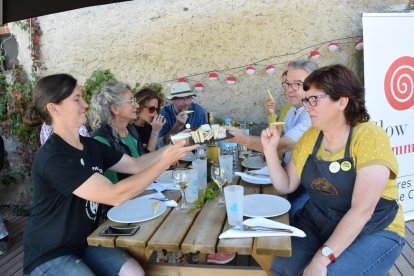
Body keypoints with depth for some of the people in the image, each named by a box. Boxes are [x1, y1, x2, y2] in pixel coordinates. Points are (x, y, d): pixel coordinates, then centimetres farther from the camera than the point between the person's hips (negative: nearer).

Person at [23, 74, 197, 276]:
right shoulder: (53, 158, -26)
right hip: (50, 255, -7)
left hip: (85, 241, 7)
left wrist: (175, 146, -7)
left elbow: (135, 164, 6)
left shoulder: (91, 146, 2)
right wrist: (166, 161, -27)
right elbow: (115, 195, -30)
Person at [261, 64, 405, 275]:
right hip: (317, 225, 5)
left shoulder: (369, 137, -18)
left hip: (372, 233, -4)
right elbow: (286, 186, 4)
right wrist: (270, 150, -9)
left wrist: (322, 257, -29)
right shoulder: (310, 138, 2)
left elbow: (362, 210, -25)